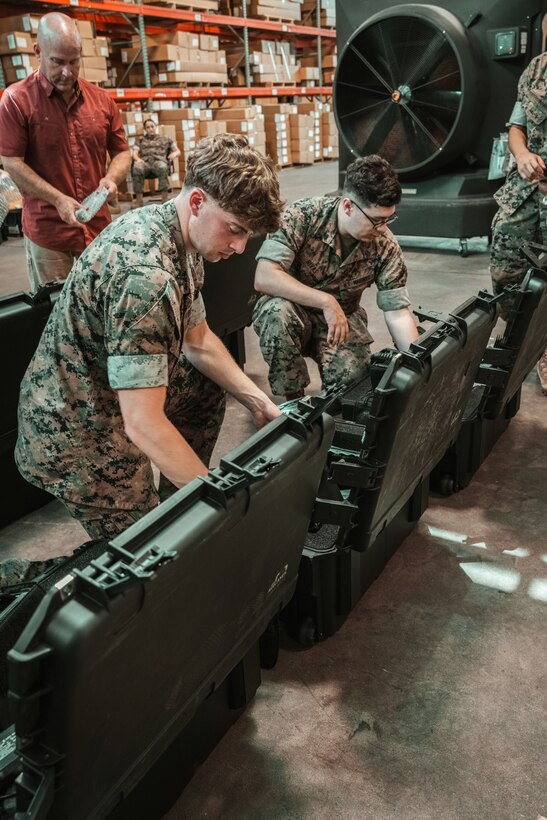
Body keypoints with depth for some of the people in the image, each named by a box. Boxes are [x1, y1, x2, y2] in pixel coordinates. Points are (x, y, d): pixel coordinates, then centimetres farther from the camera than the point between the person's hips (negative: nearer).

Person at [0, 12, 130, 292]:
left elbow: (121, 152, 14)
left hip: (99, 226, 4)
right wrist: (58, 200, -19)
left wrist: (111, 178, -9)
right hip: (46, 230, -3)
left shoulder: (101, 99, 6)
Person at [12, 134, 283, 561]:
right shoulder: (145, 274, -33)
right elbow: (144, 425, -33)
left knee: (210, 384, 21)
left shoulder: (171, 228, -2)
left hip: (110, 393, 9)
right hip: (76, 434, -9)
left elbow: (197, 341, 9)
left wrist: (259, 402, 2)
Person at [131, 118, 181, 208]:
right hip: (144, 162, 1)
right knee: (137, 168, -38)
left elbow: (178, 151, 24)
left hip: (159, 160, -1)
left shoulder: (165, 139, 29)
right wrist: (137, 159, -10)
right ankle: (139, 200, -40)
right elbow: (134, 153, 15)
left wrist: (174, 153, -2)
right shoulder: (141, 140, 31)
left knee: (162, 167, -41)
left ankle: (164, 199, -43)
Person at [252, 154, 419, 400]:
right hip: (291, 309, -1)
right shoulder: (303, 216, -24)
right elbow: (264, 278, -32)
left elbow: (398, 313, -12)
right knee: (278, 312, -37)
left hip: (343, 318, 2)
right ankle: (294, 401, -14)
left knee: (352, 375, -27)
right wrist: (326, 302, -35)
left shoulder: (385, 246, -14)